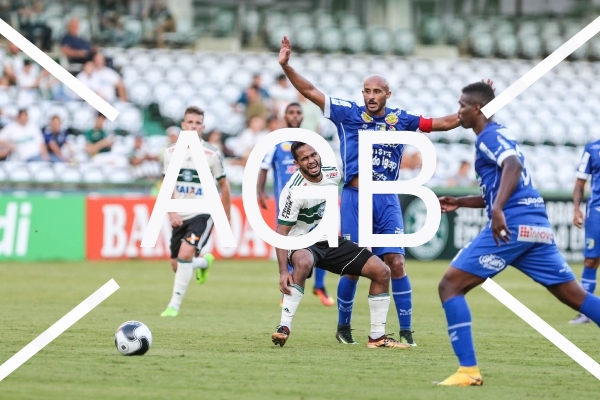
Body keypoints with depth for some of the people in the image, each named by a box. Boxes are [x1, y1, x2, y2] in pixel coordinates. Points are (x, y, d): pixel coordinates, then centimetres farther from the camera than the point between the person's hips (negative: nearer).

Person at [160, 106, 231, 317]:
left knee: (185, 254, -24)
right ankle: (204, 262, 42)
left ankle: (174, 305, -18)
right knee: (177, 266, 7)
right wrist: (171, 212, -8)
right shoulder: (171, 152, 1)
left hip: (202, 214, -4)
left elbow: (224, 186, 3)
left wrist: (226, 218, 5)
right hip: (180, 217, 4)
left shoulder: (211, 154, -7)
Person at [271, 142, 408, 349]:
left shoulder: (333, 174, -7)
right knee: (303, 262, -43)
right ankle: (284, 328, -37)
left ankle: (377, 337, 8)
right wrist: (283, 271, -33)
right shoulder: (293, 191, -25)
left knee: (382, 272, -1)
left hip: (331, 241, 7)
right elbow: (281, 233, -24)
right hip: (303, 245, -7)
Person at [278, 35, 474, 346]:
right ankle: (343, 326, 19)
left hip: (387, 200, 1)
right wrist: (286, 66, -9)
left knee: (396, 264, -7)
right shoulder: (348, 114, 4)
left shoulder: (401, 120, 8)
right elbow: (310, 92, 1)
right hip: (355, 198, -1)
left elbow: (444, 123, 11)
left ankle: (406, 331, -1)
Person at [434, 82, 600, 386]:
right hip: (538, 227, 9)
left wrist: (498, 210, -33)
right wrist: (459, 202, 29)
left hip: (512, 225, -9)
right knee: (575, 296, 10)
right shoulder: (498, 136, 27)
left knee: (450, 286, -5)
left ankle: (468, 370, -13)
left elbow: (514, 165, -23)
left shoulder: (490, 136, -2)